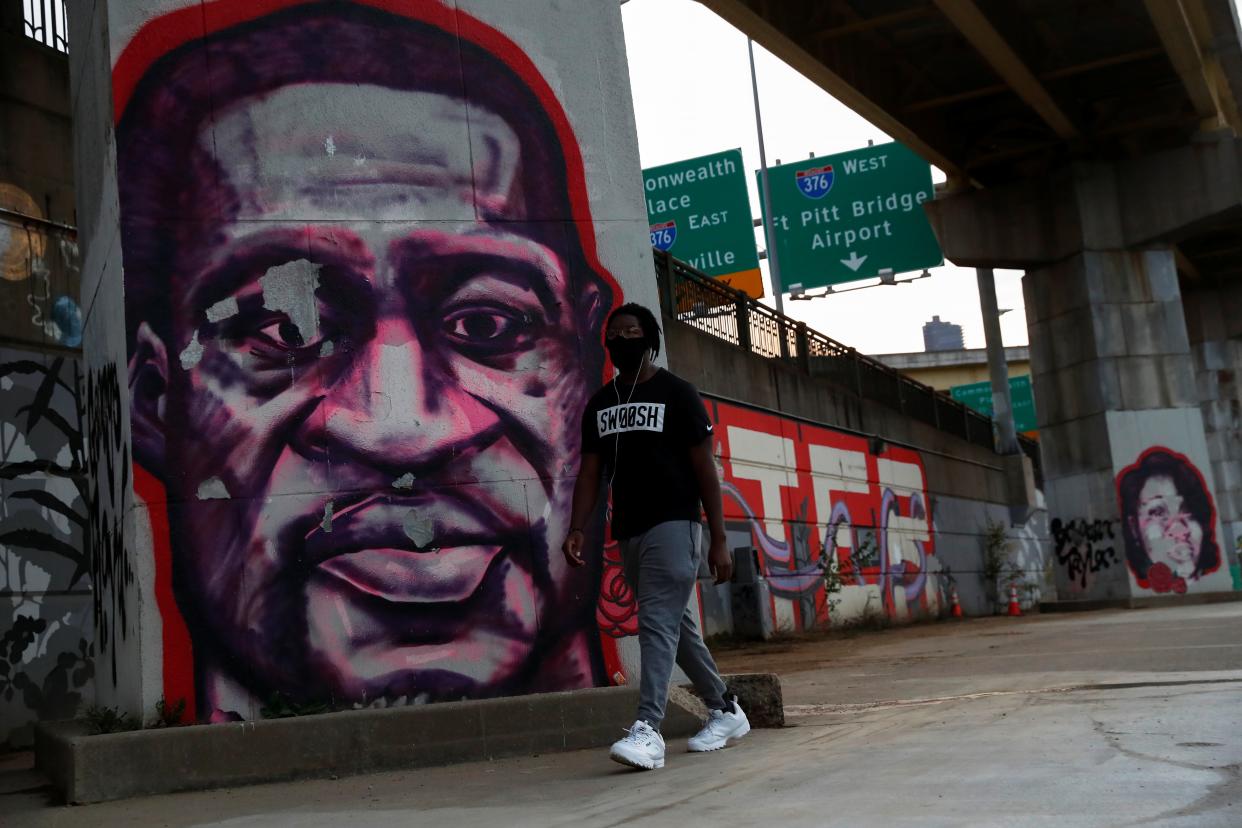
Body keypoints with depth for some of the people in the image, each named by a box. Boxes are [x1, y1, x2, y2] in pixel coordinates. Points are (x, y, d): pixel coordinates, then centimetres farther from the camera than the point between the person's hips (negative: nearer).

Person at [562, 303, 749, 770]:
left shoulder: (676, 394, -2)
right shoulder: (599, 403, 13)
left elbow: (704, 468, -4)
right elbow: (591, 471, 9)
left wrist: (719, 540, -8)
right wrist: (578, 529, -7)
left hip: (673, 526, -6)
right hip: (629, 532, 6)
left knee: (657, 623, -16)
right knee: (677, 626, 13)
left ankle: (648, 731, -20)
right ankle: (726, 712, 27)